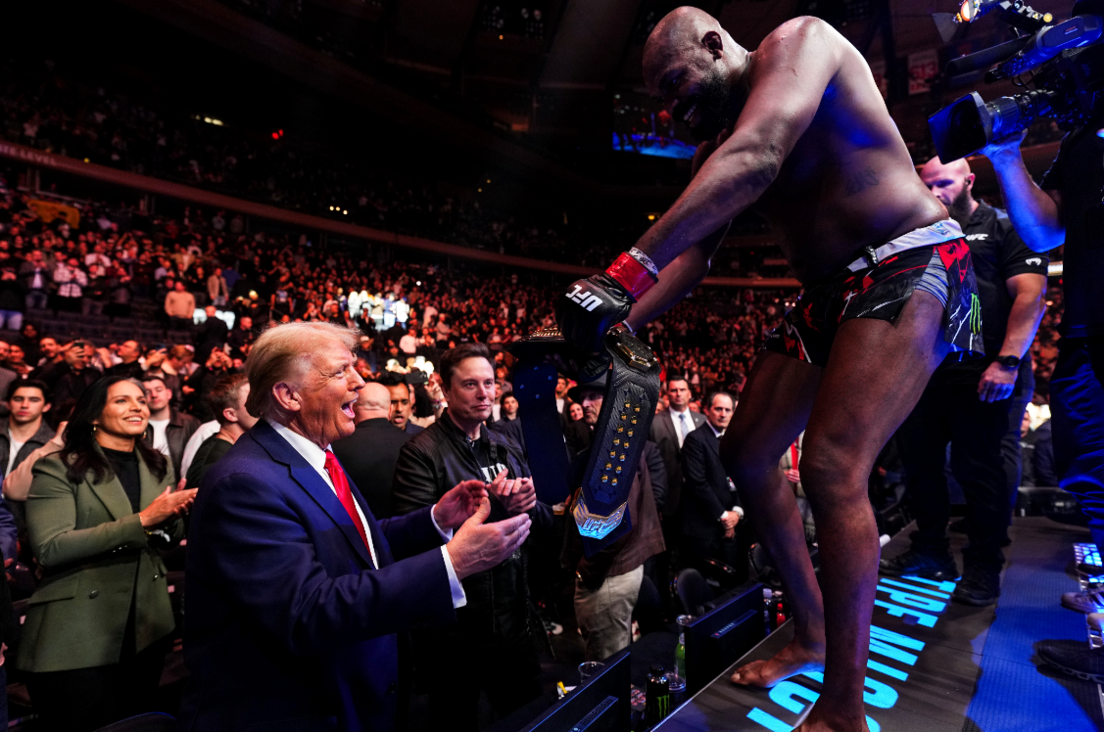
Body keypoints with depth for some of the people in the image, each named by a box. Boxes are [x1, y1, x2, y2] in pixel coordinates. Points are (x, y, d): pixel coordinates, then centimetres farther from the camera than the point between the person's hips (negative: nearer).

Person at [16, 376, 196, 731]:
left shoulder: (158, 467, 8)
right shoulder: (57, 468, -8)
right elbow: (50, 548, -19)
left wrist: (174, 516, -9)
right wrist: (142, 520, -25)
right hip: (76, 638, -5)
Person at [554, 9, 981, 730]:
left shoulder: (798, 40, -8)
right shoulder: (714, 156, 13)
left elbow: (757, 158, -29)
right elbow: (690, 257, 3)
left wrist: (633, 264, -38)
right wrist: (618, 325, -14)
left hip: (911, 265, -8)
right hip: (827, 294, 8)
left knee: (832, 467, -24)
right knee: (746, 454, 5)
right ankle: (812, 636, 22)